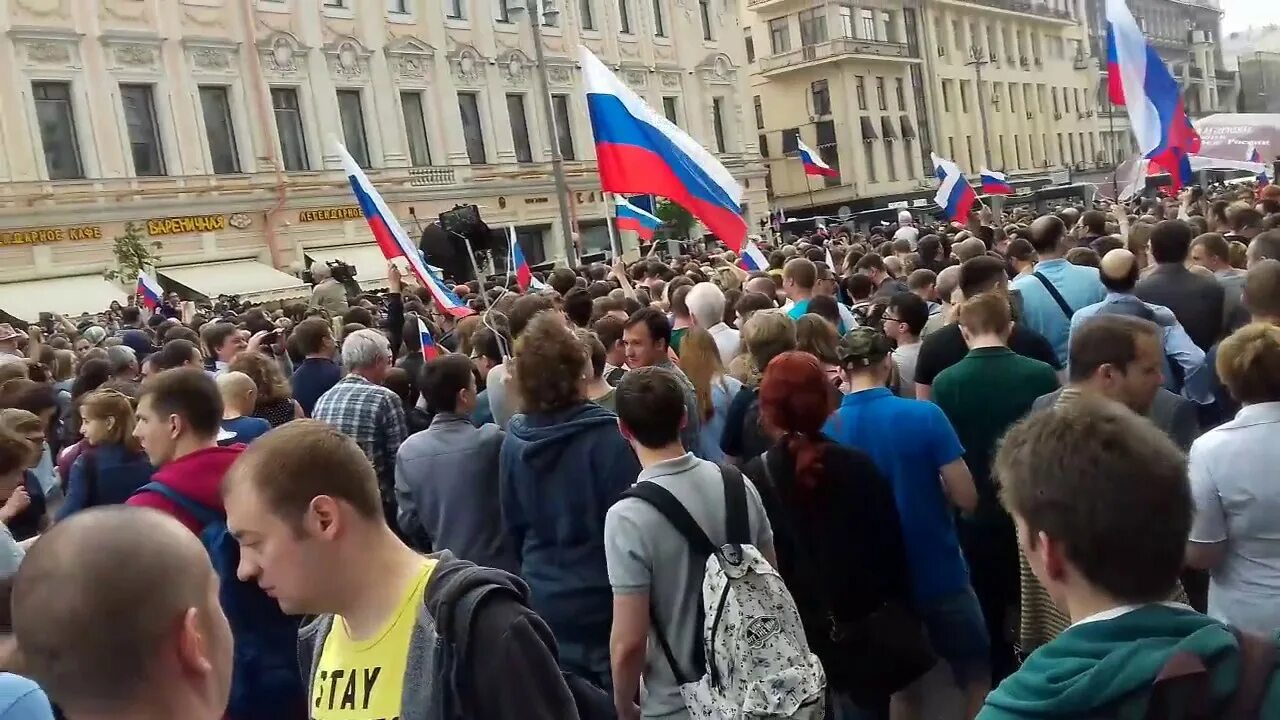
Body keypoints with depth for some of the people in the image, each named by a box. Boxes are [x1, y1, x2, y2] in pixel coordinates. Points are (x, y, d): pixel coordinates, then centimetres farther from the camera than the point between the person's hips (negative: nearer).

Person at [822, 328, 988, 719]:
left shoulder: (827, 430, -10)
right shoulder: (924, 415, -17)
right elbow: (966, 498, -15)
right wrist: (931, 487, 4)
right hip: (940, 574, -3)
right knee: (976, 672, 19)